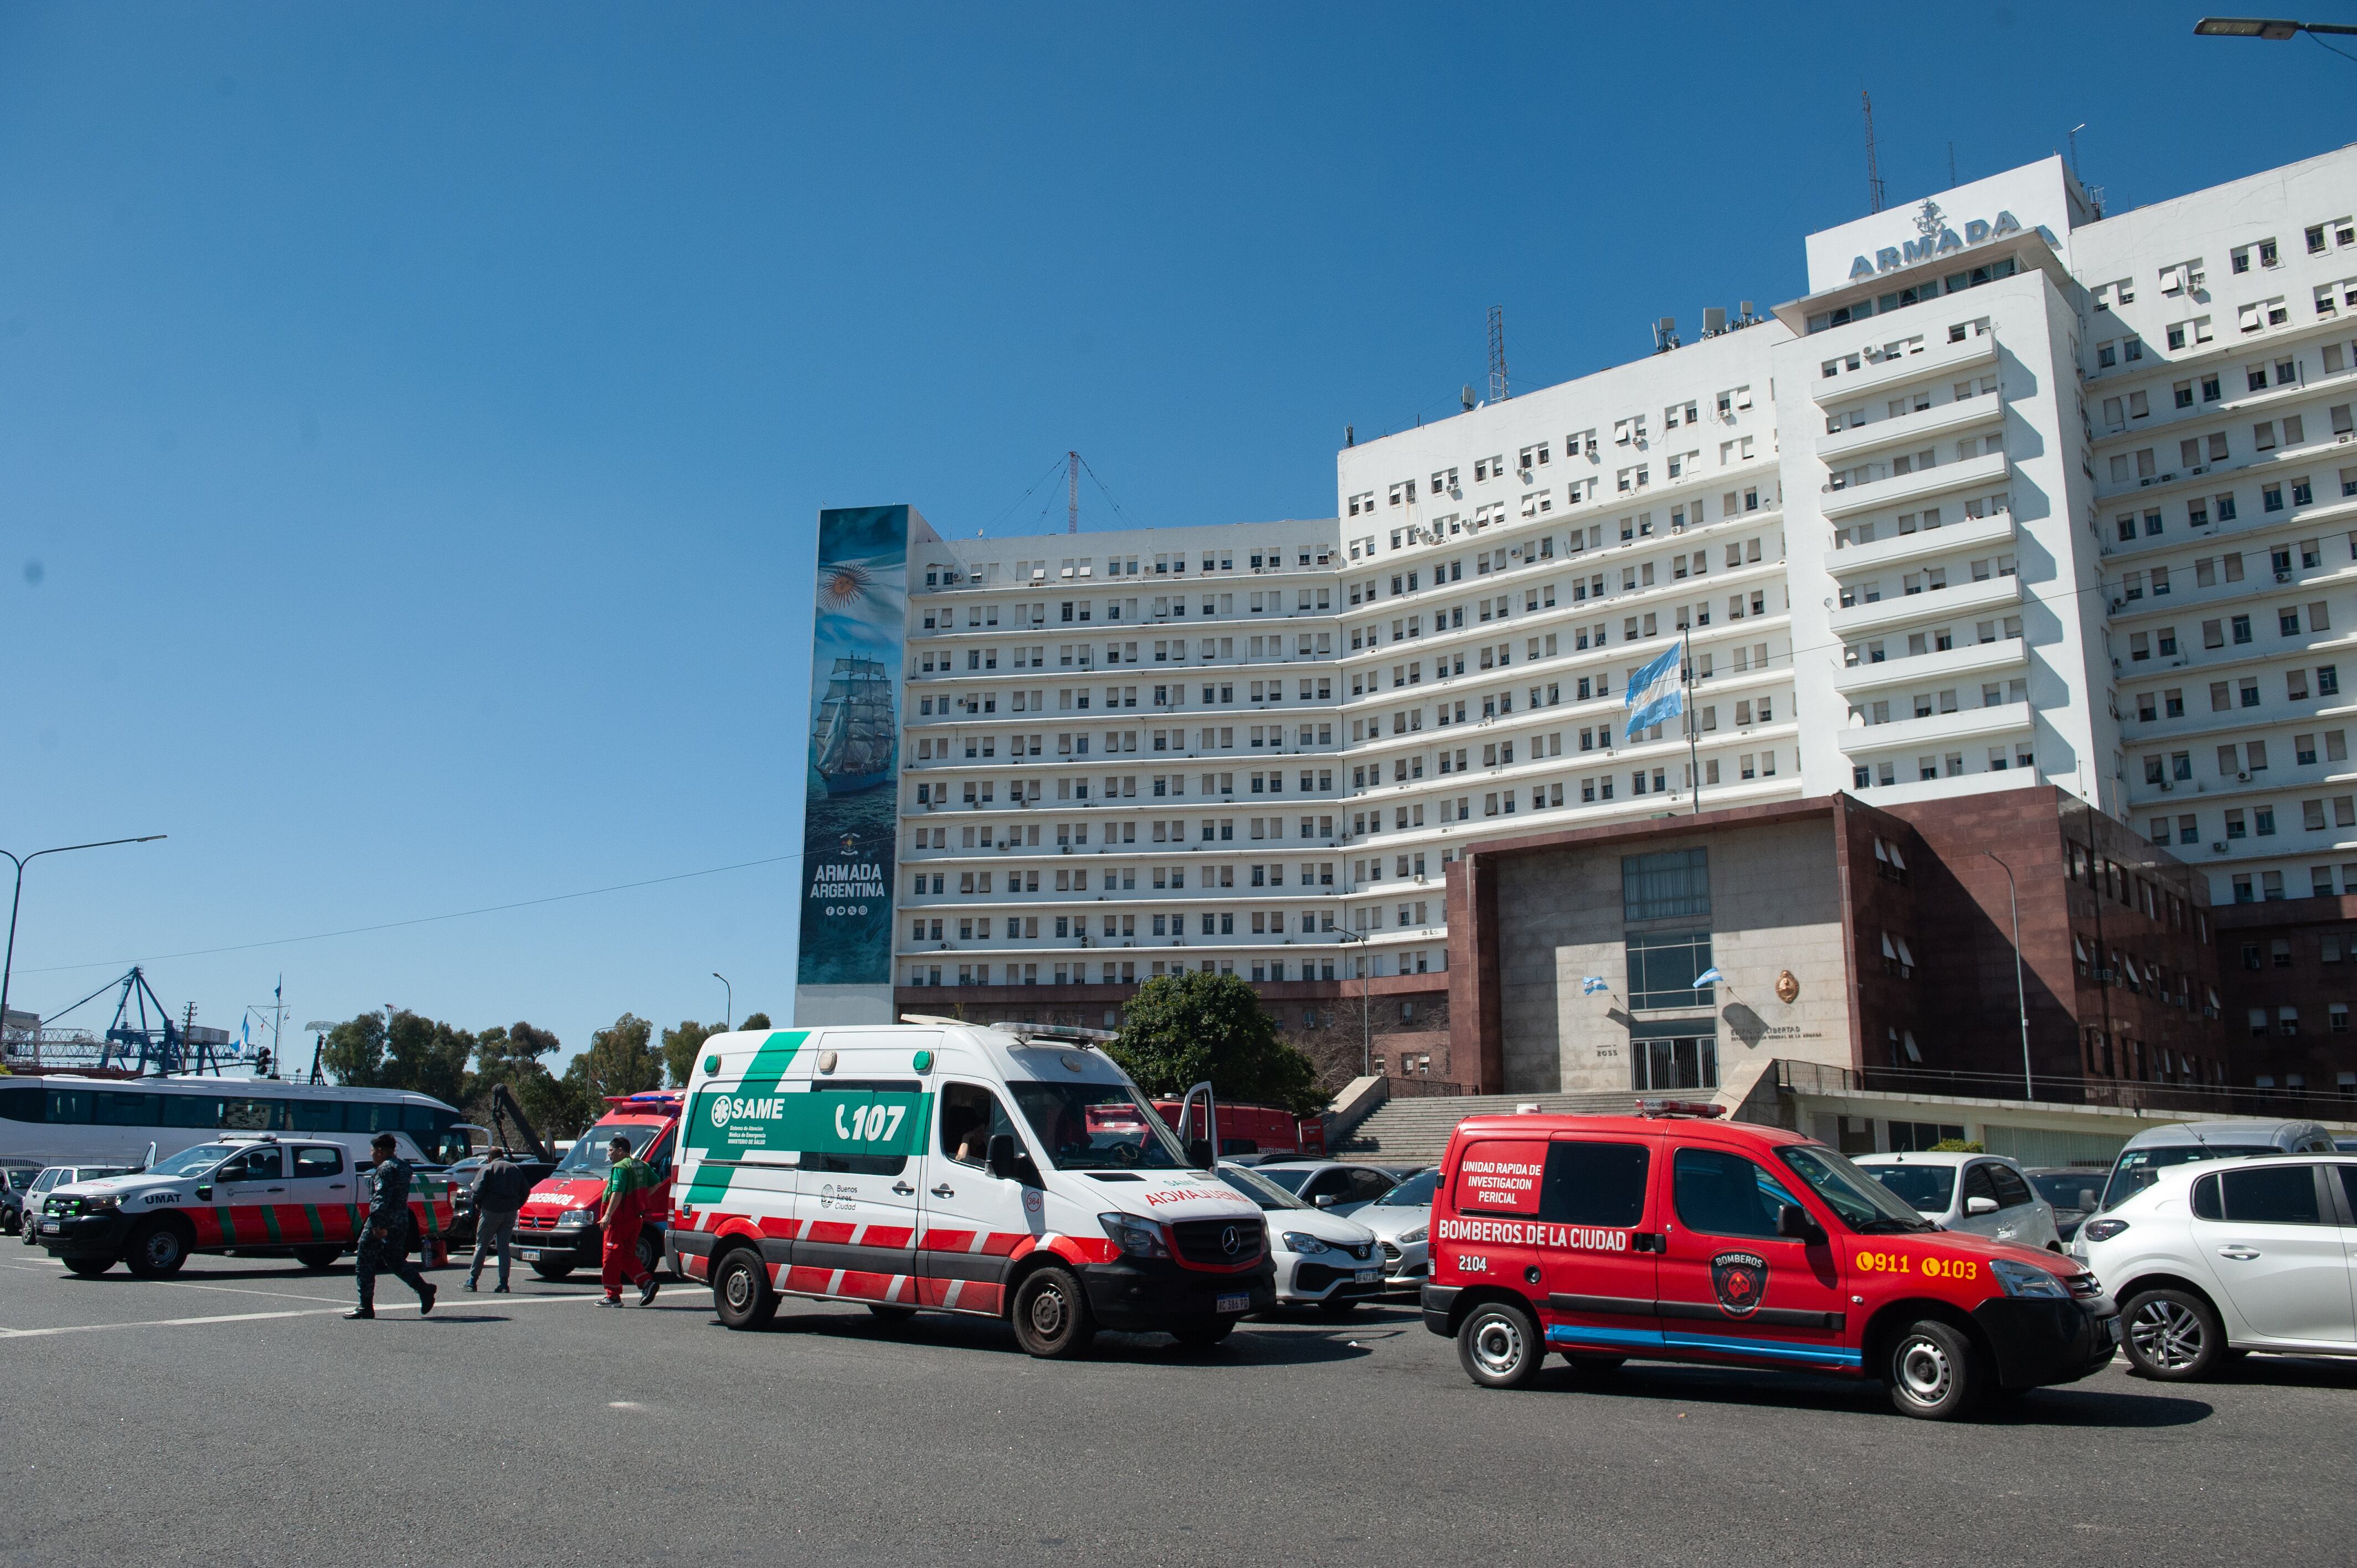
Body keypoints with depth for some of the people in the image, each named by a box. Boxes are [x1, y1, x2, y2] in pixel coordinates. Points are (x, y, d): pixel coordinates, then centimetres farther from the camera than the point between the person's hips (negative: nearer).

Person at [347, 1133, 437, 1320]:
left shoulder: (385, 1169, -14)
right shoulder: (403, 1166, 16)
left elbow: (382, 1198, -24)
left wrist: (375, 1223, -28)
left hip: (383, 1222, -9)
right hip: (401, 1222, 9)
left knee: (365, 1262, 1)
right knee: (396, 1262, 17)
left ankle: (366, 1307, 2)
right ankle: (424, 1288, 1)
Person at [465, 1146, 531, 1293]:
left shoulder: (487, 1169, 1)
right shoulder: (515, 1169, 16)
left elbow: (478, 1189, -12)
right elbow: (526, 1189, 12)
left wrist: (478, 1205, 4)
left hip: (491, 1210, -4)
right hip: (510, 1213, 4)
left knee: (481, 1245, 6)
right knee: (504, 1246, 7)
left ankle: (473, 1281, 7)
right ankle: (504, 1283, 0)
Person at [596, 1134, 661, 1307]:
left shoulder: (620, 1168, -14)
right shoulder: (642, 1165, 13)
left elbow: (618, 1193, -24)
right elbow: (655, 1185, 16)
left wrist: (608, 1215, -28)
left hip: (620, 1219, -9)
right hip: (637, 1218, 9)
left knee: (612, 1256, 0)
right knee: (628, 1256, 15)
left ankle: (613, 1296, 2)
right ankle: (647, 1283, 0)